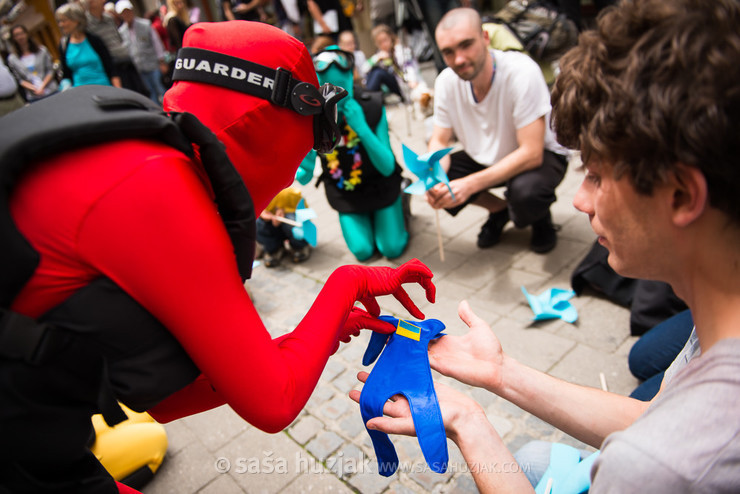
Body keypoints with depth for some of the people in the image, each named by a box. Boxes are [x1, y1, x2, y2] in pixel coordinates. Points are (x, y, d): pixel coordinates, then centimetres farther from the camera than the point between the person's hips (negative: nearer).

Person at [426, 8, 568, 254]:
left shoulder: (521, 72, -30)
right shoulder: (446, 82, -14)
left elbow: (531, 153, -33)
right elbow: (439, 142, -8)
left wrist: (470, 184, -42)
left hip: (540, 154, -5)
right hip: (484, 157, 5)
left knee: (525, 191, -38)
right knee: (433, 185, -18)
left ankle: (541, 218, 2)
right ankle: (500, 210, 9)